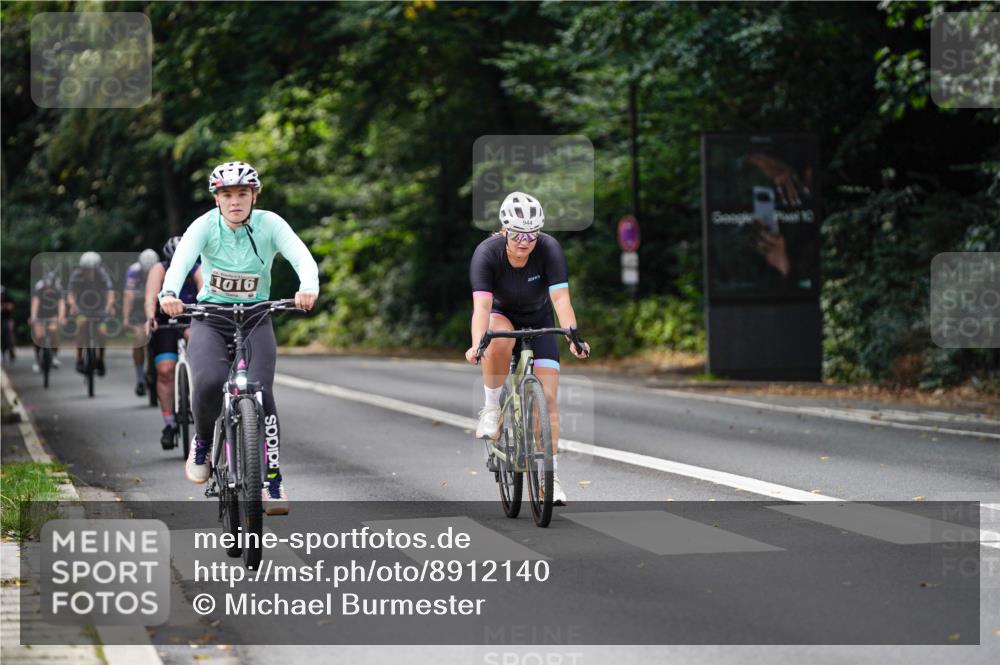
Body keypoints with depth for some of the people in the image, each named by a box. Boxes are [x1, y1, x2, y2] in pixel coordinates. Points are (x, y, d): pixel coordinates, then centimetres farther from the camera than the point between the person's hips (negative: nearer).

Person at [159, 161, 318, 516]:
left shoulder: (269, 224, -11)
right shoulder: (206, 225, -11)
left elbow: (301, 256, -26)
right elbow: (181, 259, -29)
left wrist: (309, 287, -49)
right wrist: (169, 293, -50)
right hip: (210, 320, 0)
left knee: (260, 393, -20)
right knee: (208, 382, -28)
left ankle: (272, 476, -7)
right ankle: (203, 441, 3)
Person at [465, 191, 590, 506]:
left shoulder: (549, 249, -26)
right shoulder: (487, 253, -28)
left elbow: (561, 298, -33)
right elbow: (482, 304, -37)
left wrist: (574, 338, -49)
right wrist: (476, 345, -53)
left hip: (539, 320, 1)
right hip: (501, 314, -1)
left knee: (547, 397, -10)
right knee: (499, 343, -39)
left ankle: (550, 477, -4)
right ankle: (491, 409, -16)